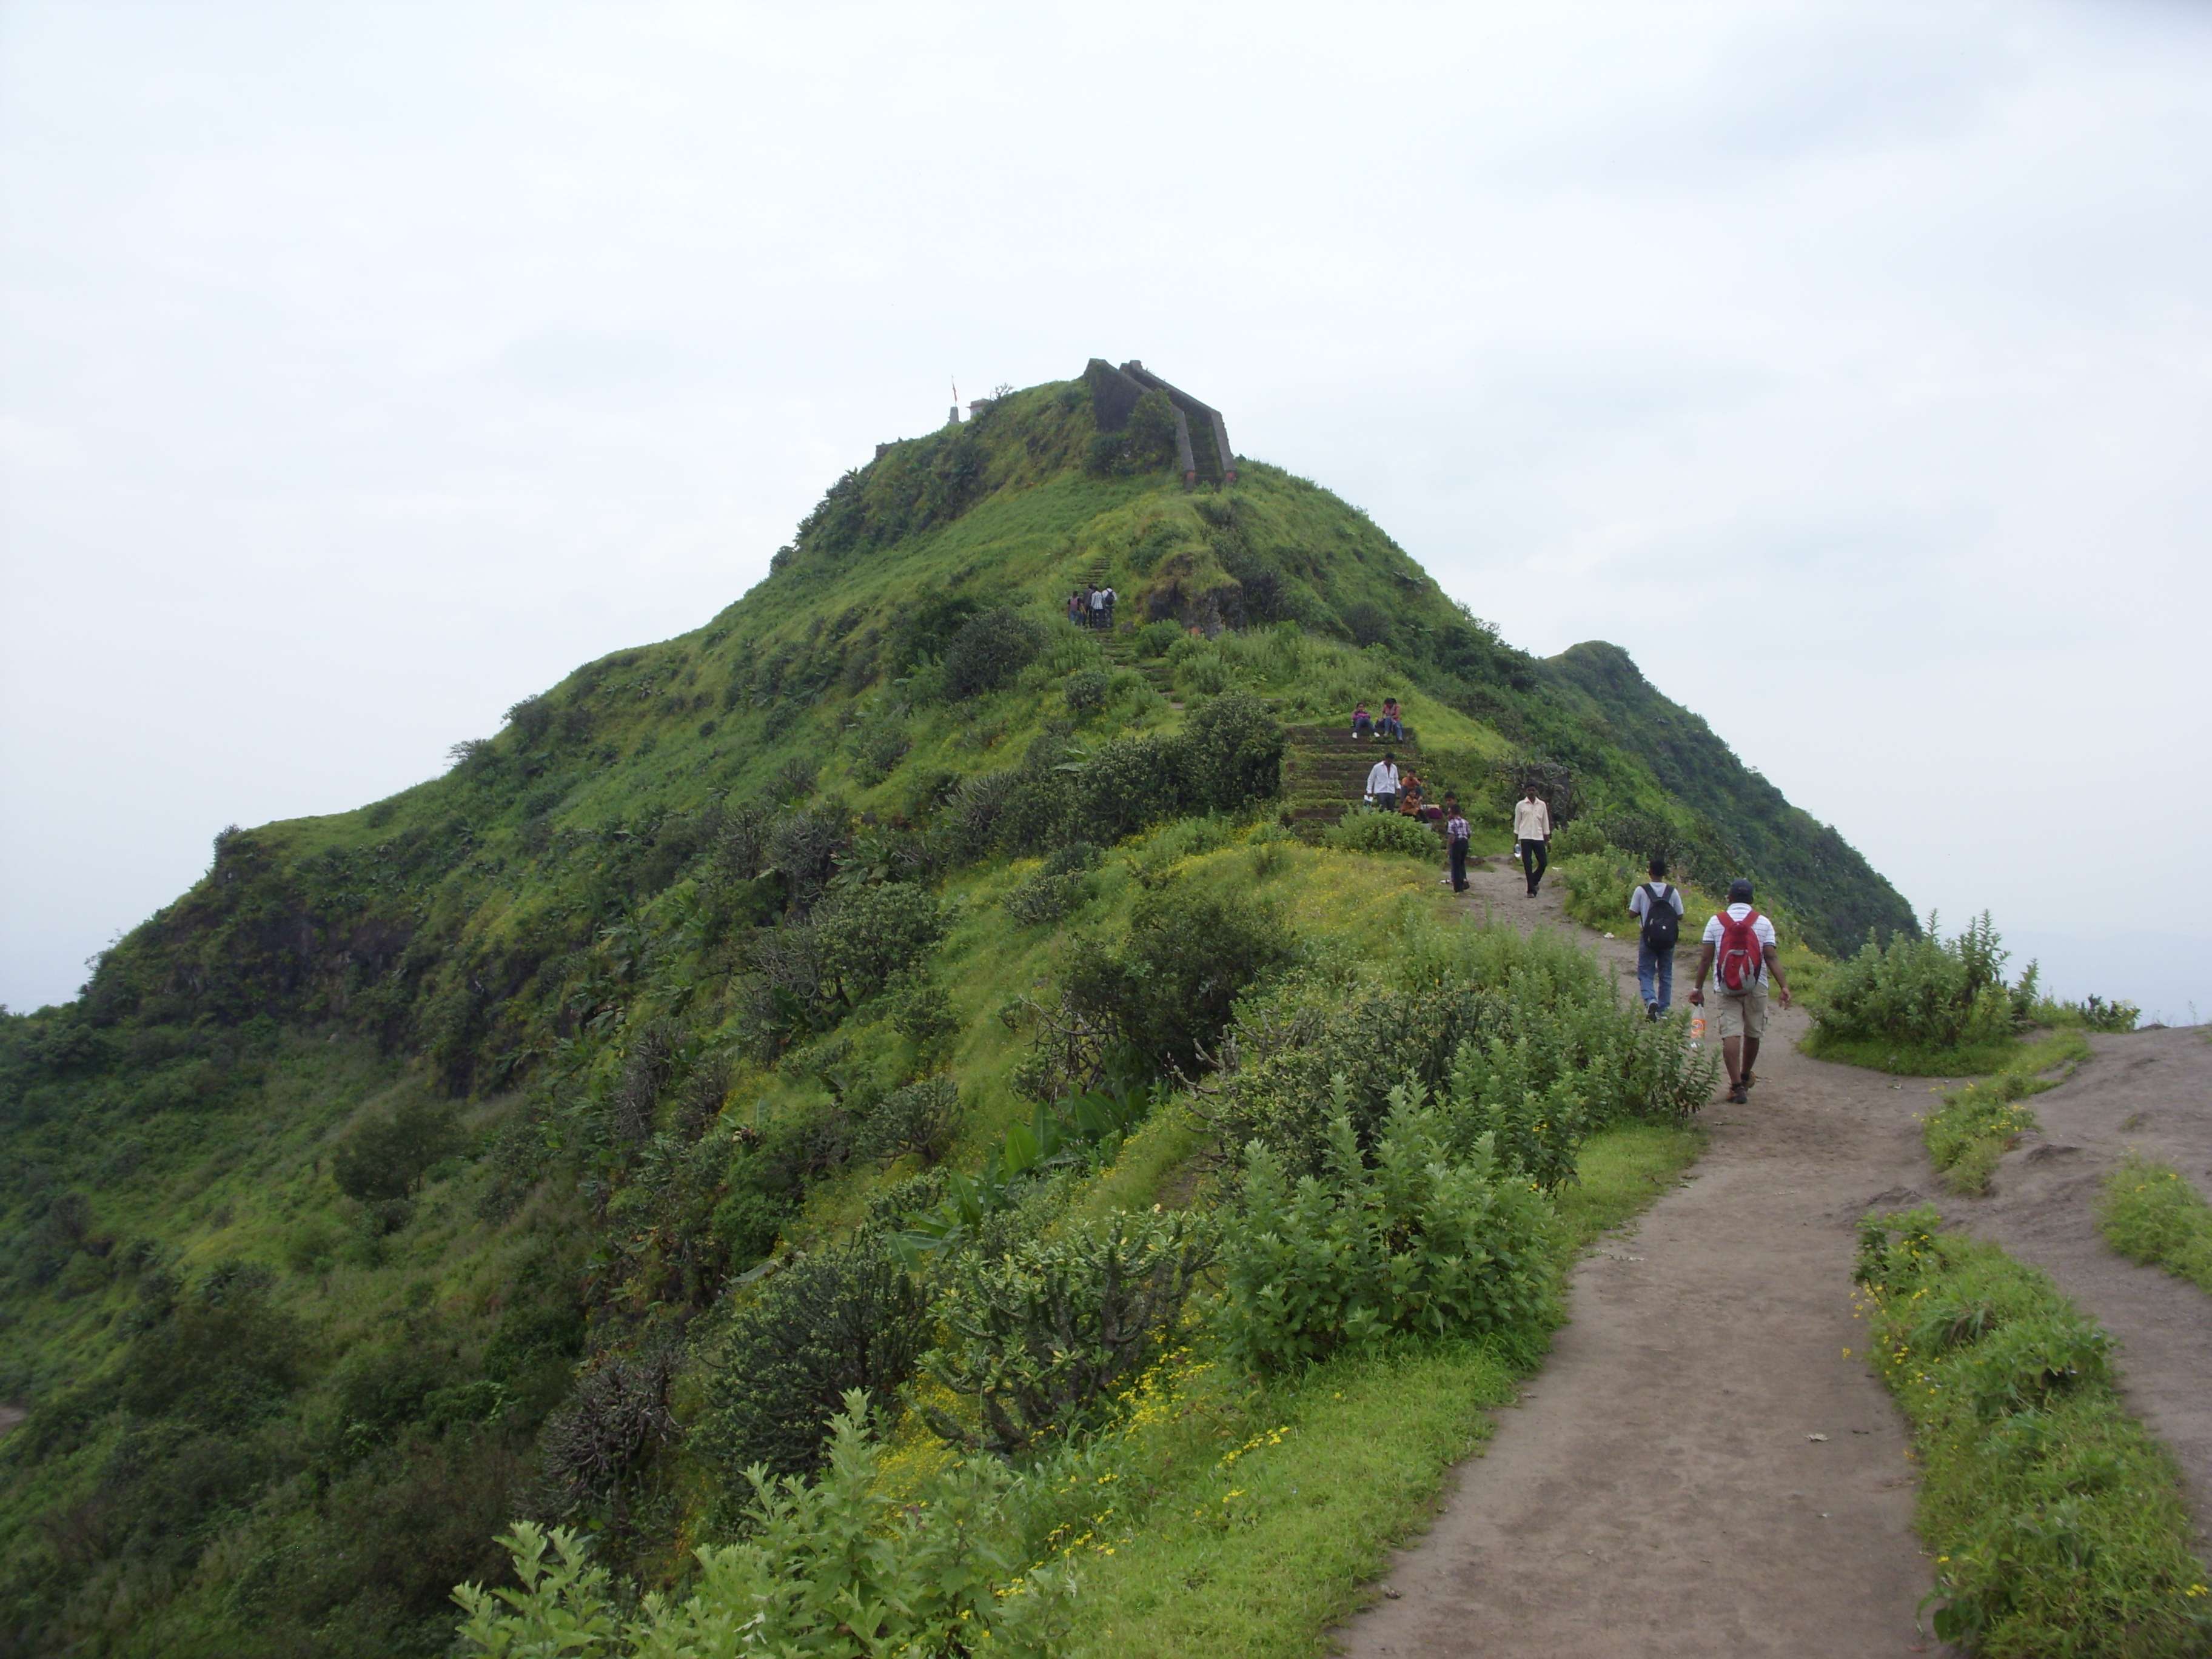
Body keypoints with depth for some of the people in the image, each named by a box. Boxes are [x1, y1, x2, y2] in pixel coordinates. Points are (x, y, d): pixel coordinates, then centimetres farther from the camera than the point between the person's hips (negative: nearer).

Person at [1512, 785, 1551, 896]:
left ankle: (1534, 882, 24)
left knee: (1544, 863, 0)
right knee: (1528, 865, -4)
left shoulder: (1542, 805, 9)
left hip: (1539, 838, 2)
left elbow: (1545, 824, 12)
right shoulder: (1520, 805, 3)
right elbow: (1517, 823, 5)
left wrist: (1548, 841, 8)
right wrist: (1516, 841, 2)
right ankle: (1531, 890, 2)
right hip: (1525, 838, -2)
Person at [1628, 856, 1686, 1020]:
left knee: (1645, 974, 6)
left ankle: (1651, 1000, -19)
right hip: (1668, 940, 2)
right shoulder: (1673, 892, -4)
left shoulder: (1641, 890, -9)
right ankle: (1664, 1010, 15)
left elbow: (1632, 913, -6)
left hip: (1648, 938, -2)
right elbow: (1680, 916, 1)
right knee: (1666, 975, 12)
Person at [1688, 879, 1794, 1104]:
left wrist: (1699, 988, 6)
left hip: (1727, 989, -1)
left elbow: (1705, 959, 0)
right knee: (1753, 1033, 17)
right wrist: (1784, 986, -9)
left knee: (1731, 1034, -5)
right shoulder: (1763, 923, 2)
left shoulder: (1716, 922, 2)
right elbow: (1772, 957, -7)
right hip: (1756, 988, 1)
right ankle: (1746, 1076, 35)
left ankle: (1737, 1086, -15)